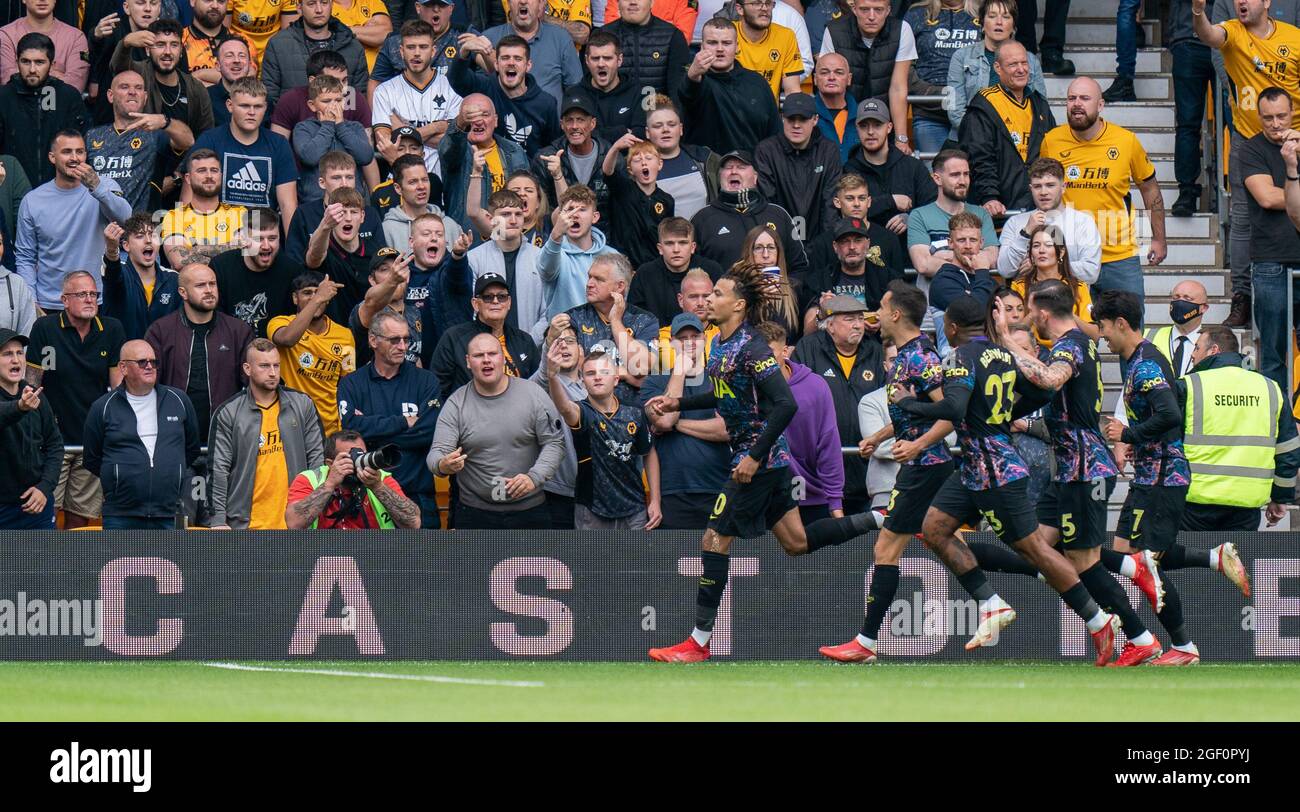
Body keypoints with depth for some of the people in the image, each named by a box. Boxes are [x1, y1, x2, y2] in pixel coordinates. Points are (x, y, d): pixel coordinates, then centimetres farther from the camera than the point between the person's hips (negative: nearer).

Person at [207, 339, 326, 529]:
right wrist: (218, 520, -7)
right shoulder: (227, 414, 2)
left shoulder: (302, 405, 9)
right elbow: (217, 471, 1)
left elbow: (317, 458, 11)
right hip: (246, 524, -2)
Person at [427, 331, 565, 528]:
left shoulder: (533, 395, -2)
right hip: (475, 515, 0)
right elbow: (437, 453, -7)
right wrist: (443, 465, -33)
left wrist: (534, 478, -21)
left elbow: (554, 443, -3)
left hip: (530, 511, 0)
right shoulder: (456, 404, -1)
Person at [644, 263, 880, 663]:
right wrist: (678, 403, 15)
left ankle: (699, 642, -4)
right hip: (754, 455, 10)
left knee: (715, 538, -8)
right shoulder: (720, 344, 8)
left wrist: (755, 457, -25)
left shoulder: (751, 348, -21)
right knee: (797, 542, 15)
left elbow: (785, 404, -25)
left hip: (761, 457, -10)